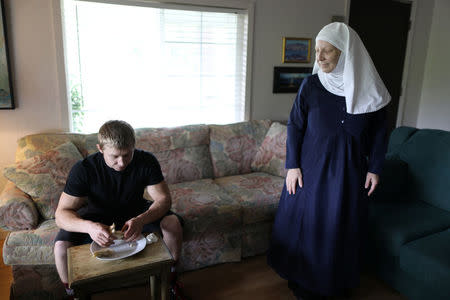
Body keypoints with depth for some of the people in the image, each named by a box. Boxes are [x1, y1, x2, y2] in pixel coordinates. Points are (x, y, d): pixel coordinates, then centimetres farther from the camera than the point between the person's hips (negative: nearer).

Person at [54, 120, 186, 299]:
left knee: (173, 222, -24)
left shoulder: (146, 161, -23)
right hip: (97, 215, -1)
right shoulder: (83, 169, -27)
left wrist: (141, 220, -42)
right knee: (61, 246, -27)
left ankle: (170, 279, 1)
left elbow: (163, 199, -21)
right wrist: (89, 226, -50)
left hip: (134, 211, 1)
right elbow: (61, 214, -27)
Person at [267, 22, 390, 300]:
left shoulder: (369, 88, -5)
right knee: (306, 221, 7)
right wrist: (292, 165, -7)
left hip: (350, 170, 1)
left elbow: (379, 132, 3)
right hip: (313, 167, -1)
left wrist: (375, 168, 2)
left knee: (343, 224, 13)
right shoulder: (311, 85, -8)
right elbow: (295, 126, -4)